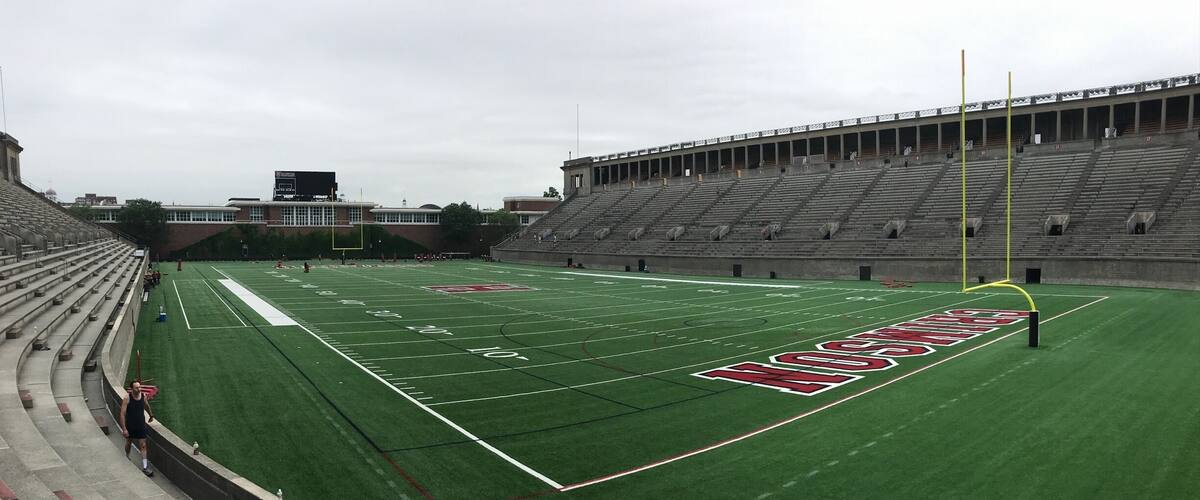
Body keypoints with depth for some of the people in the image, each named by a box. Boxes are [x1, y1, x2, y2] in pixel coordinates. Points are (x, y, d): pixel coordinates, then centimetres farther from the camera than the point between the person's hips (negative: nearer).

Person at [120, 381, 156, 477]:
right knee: (128, 443, 21)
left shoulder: (143, 396, -6)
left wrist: (151, 415, 30)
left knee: (143, 446, -2)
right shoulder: (127, 398, -18)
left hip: (141, 426, 1)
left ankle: (145, 467, -2)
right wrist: (124, 429, -22)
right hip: (130, 426, -1)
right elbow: (122, 414, -18)